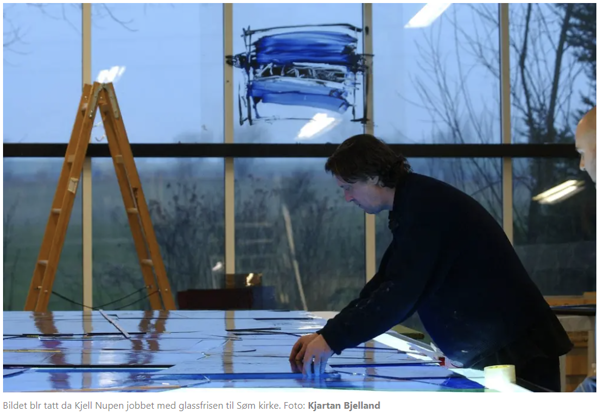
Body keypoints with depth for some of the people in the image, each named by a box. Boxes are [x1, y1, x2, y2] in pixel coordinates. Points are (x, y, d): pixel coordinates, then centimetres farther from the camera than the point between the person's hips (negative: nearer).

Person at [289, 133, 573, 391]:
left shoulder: (425, 206, -18)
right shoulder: (414, 204, 13)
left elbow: (400, 293, -26)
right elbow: (385, 285, 15)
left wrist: (333, 339, -22)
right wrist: (327, 336, 7)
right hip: (487, 352, 10)